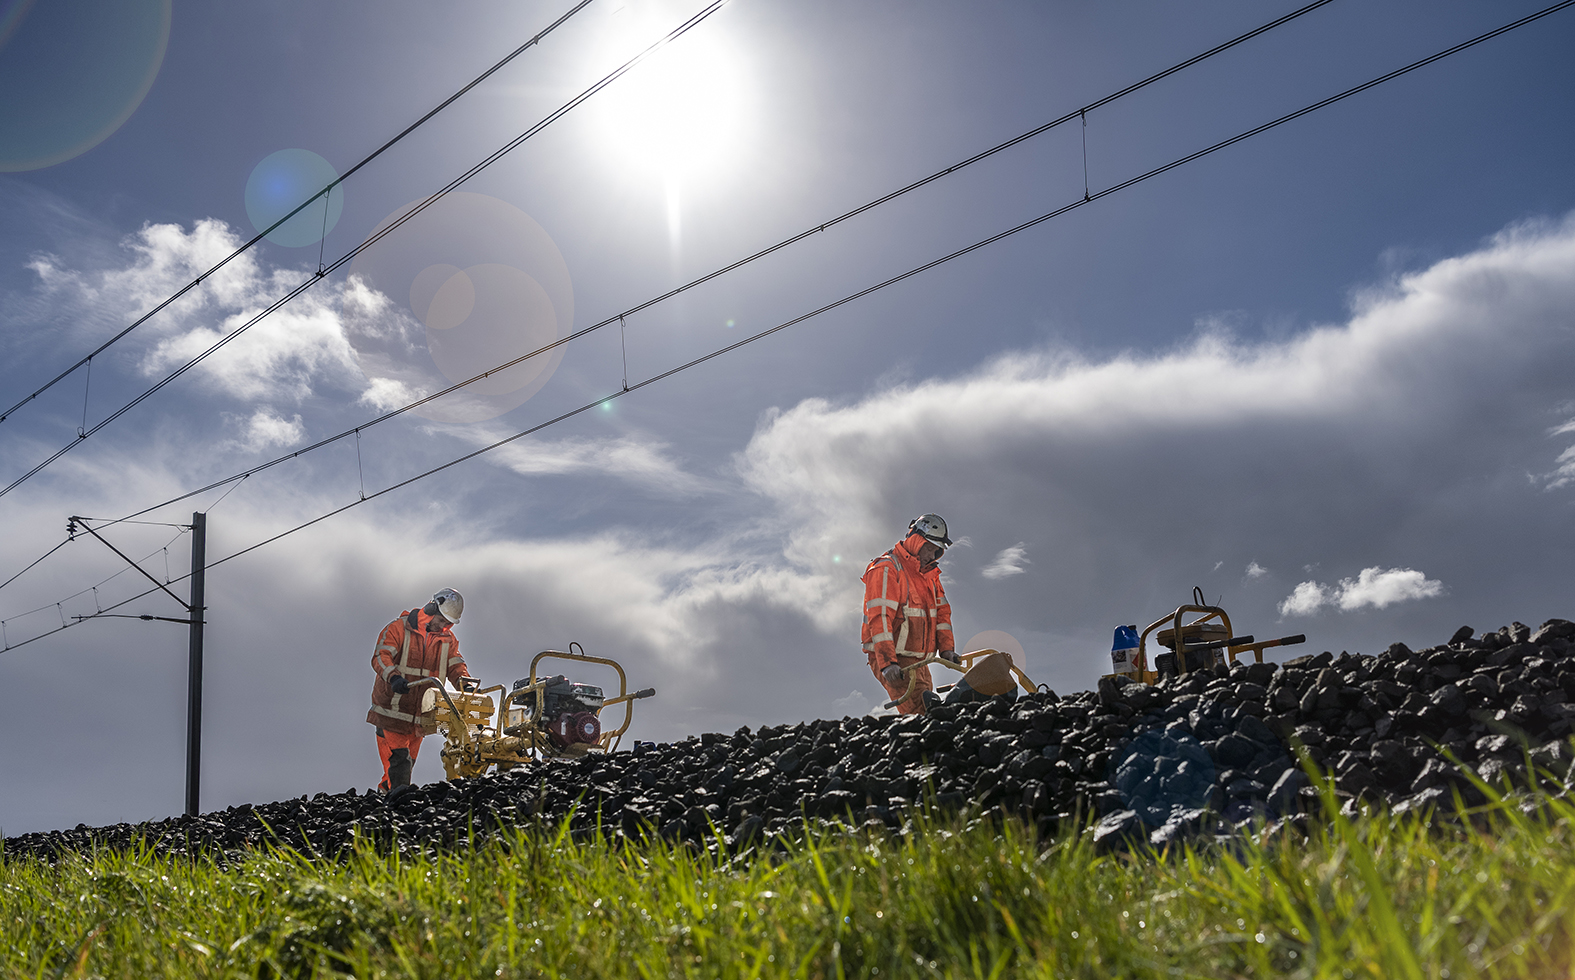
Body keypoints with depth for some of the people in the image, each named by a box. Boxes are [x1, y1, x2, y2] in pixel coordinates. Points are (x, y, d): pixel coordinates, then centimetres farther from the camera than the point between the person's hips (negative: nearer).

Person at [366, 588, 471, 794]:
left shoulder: (447, 639, 9)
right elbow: (381, 656, -19)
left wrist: (463, 680, -23)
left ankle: (386, 791, 30)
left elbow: (455, 663, 1)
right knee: (399, 761, -13)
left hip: (420, 715, 6)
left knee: (409, 761, 13)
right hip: (392, 710, -5)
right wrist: (393, 677, -38)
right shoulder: (399, 628, -8)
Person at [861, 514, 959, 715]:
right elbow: (879, 617, -20)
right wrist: (887, 662, -28)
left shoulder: (930, 574, 18)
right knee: (921, 714, -22)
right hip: (892, 660, -9)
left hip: (918, 660, 9)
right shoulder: (886, 570, -12)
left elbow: (941, 612, 16)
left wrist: (947, 649, 0)